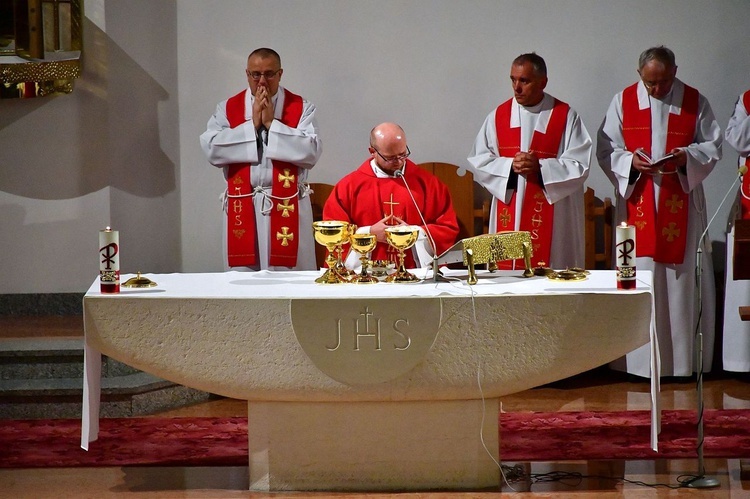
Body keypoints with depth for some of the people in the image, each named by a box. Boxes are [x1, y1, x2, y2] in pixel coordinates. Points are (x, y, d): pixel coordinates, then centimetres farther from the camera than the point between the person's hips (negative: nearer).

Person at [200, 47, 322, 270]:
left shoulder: (301, 108, 4)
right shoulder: (228, 108, 8)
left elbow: (311, 152, -11)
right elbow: (212, 149, -7)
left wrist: (271, 124, -11)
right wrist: (252, 125, -8)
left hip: (288, 208, -1)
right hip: (243, 208, 1)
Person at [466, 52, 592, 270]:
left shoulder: (565, 116, 1)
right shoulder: (499, 115, 9)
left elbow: (579, 166, -5)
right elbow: (478, 161, 5)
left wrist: (540, 167, -17)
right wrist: (510, 166, -11)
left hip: (551, 218, -2)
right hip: (508, 216, 2)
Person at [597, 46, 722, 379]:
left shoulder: (695, 102, 4)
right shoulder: (623, 102, 4)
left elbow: (712, 146, 4)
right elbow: (606, 150, 2)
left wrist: (685, 158, -15)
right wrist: (631, 161, -17)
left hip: (681, 205, 0)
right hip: (637, 204, 0)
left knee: (682, 277, 1)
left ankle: (683, 359, 8)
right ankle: (641, 360, 5)